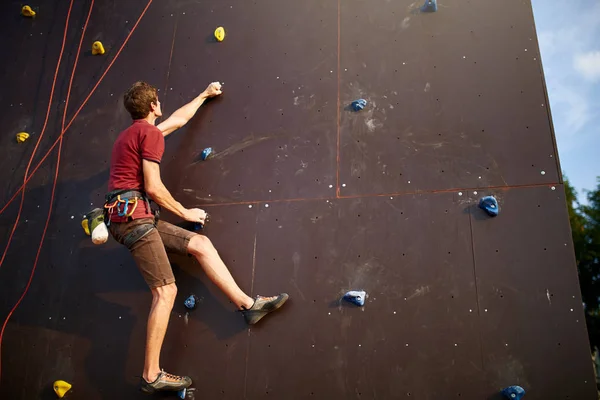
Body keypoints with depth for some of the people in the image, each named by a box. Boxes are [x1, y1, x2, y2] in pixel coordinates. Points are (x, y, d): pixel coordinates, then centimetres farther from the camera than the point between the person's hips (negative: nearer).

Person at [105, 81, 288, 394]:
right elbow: (153, 187, -14)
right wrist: (185, 212, 0)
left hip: (133, 215, 10)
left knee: (201, 244, 4)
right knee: (165, 291, -13)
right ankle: (152, 376, -9)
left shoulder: (131, 133, 24)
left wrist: (204, 95, 49)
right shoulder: (150, 133, -6)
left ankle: (248, 304, 2)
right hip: (133, 214, -10)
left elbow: (179, 119, 38)